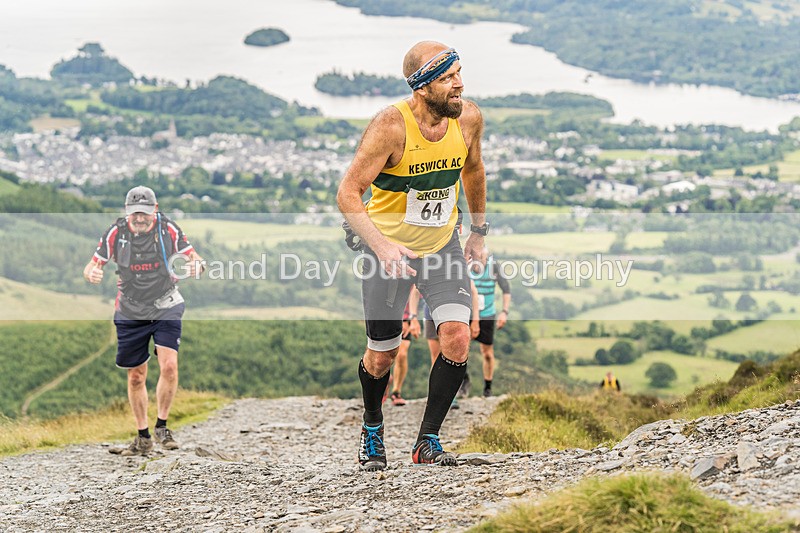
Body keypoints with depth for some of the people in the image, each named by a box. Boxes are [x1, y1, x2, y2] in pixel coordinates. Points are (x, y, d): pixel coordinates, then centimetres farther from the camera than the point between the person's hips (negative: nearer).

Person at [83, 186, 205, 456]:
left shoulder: (168, 229, -11)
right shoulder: (116, 233, -10)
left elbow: (194, 257, -6)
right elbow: (93, 264, -3)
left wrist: (197, 265, -31)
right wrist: (92, 273, -27)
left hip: (165, 307, -1)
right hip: (130, 311, 1)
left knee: (169, 366, -19)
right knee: (136, 376, 7)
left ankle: (162, 426, 0)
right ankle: (143, 437, 21)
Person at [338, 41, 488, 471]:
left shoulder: (468, 118, -11)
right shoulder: (391, 126, -25)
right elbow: (348, 193, -23)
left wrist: (479, 231, 18)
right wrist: (382, 246, -36)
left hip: (443, 245, 3)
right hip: (389, 247, -3)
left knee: (457, 337, -16)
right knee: (382, 355, 6)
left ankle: (427, 441, -3)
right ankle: (372, 427, 37)